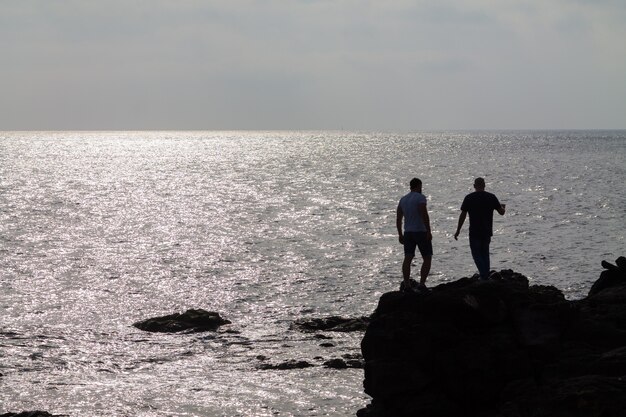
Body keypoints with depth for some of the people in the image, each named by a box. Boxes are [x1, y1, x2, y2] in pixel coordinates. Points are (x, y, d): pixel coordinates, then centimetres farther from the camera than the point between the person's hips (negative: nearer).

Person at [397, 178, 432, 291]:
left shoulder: (403, 199, 11)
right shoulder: (420, 198, -10)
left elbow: (398, 218, 13)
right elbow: (424, 215, -19)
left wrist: (400, 235, 18)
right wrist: (428, 232, -17)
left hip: (408, 233, 6)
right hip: (421, 232, -6)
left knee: (408, 258, 3)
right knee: (427, 259, 3)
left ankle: (406, 284, -8)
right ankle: (422, 284, -7)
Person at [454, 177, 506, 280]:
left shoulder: (469, 198, -5)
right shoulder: (491, 197, 1)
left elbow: (463, 215, -5)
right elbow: (501, 212, 4)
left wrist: (458, 231, 2)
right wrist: (503, 207, 29)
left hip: (474, 233, -3)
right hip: (487, 232, 3)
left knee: (476, 253, 3)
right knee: (485, 254, 17)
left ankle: (484, 276, -15)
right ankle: (486, 277, 17)